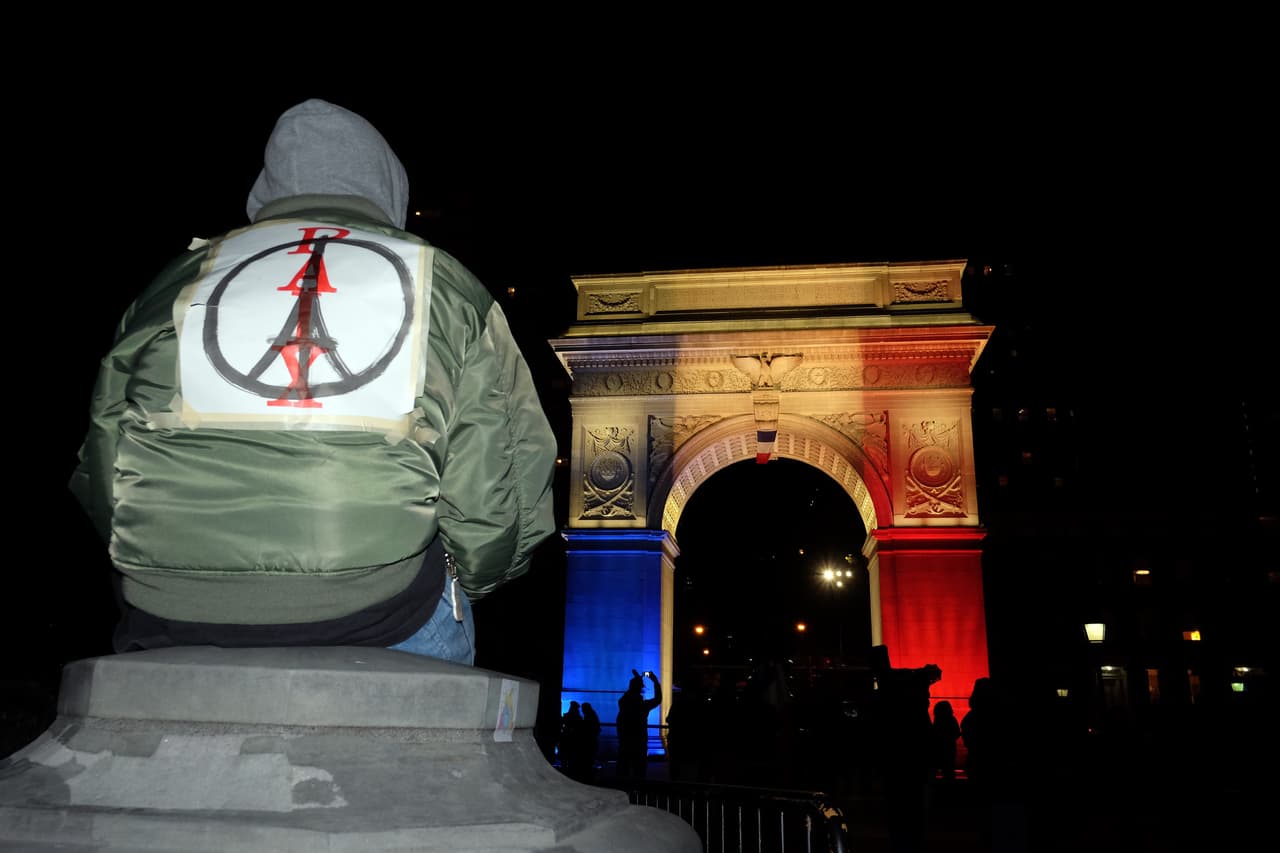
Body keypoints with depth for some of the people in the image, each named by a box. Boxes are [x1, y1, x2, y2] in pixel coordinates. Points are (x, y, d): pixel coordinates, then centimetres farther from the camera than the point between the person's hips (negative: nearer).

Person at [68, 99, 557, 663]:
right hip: (373, 619, -3)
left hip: (173, 628, 4)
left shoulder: (177, 281, 18)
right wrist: (463, 580, 21)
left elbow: (100, 474, 20)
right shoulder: (447, 287, 11)